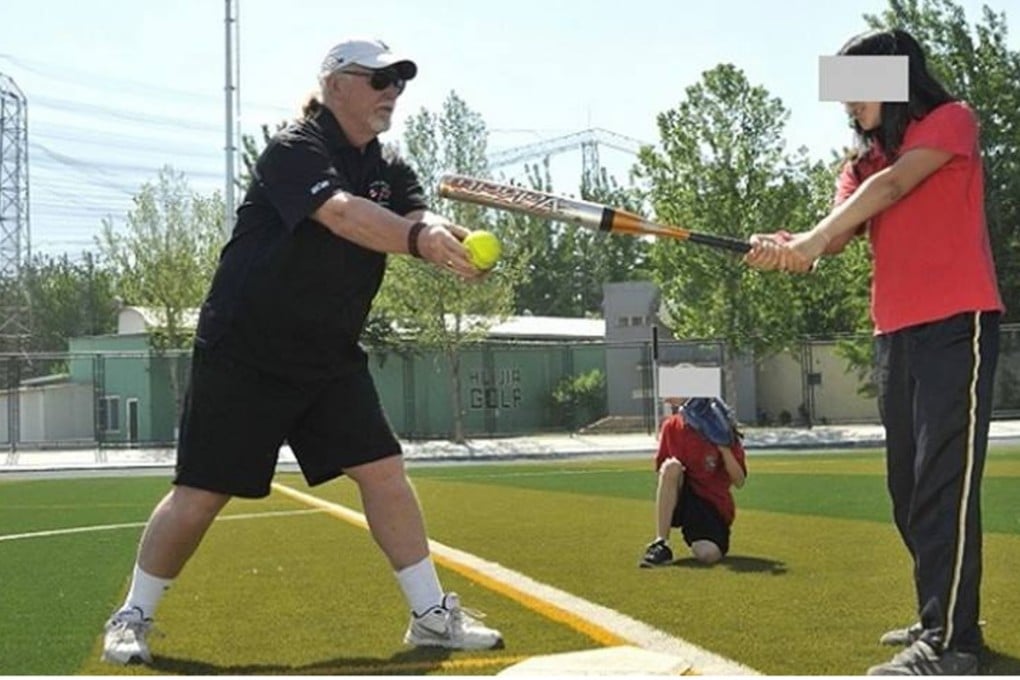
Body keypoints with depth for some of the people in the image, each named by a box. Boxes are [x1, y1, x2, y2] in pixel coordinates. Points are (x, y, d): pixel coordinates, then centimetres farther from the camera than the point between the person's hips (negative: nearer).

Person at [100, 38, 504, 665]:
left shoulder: (391, 171, 6)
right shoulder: (294, 151, -16)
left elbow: (418, 221, -13)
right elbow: (342, 213, -35)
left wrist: (450, 240, -38)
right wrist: (417, 238, -52)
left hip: (331, 357, 7)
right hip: (244, 355, -6)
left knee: (384, 470, -2)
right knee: (201, 494, -3)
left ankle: (432, 615, 6)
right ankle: (133, 618, 14)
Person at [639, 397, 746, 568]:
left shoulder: (721, 431, -8)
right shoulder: (671, 427, 1)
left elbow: (739, 482, -10)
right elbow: (661, 469, 7)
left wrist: (724, 448, -23)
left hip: (715, 506, -3)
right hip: (682, 499, 3)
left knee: (707, 555, -31)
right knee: (671, 467, -30)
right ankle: (660, 544, -28)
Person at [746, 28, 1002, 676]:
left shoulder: (951, 119, 1)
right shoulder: (862, 164, 20)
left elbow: (891, 186, -14)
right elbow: (842, 231, 3)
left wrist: (810, 239, -25)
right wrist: (787, 249, -19)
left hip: (957, 323, -8)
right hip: (895, 333, 8)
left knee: (944, 479, -15)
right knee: (908, 486, 10)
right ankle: (941, 617, 21)